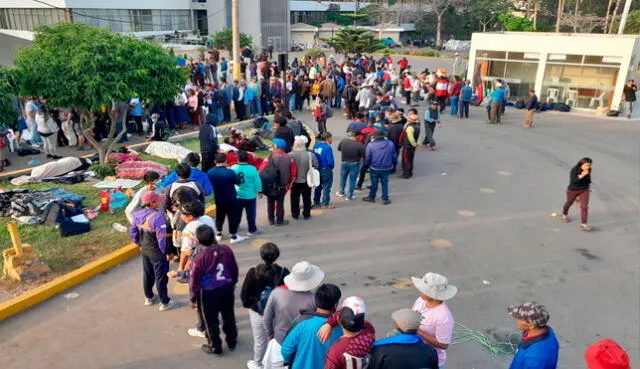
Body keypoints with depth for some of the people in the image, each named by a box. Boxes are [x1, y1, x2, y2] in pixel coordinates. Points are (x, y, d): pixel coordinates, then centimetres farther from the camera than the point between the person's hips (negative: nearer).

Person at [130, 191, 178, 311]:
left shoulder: (138, 214, -5)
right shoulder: (158, 216, -29)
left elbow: (133, 232, 6)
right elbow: (162, 238, -26)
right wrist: (166, 252, -13)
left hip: (144, 250, 7)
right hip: (157, 252, -7)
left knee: (147, 274, 24)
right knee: (161, 277, 8)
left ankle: (148, 297, 42)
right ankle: (165, 302, 21)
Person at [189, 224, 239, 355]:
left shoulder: (199, 258, -25)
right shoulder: (227, 250, -13)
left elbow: (194, 281, -14)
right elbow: (235, 269, 2)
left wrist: (193, 298, 2)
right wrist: (233, 283, 20)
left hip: (208, 293, -4)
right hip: (227, 289, 4)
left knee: (211, 322, 17)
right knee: (229, 317, 24)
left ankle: (215, 347, 35)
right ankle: (232, 342, 42)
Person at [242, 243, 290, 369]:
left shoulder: (253, 272, -22)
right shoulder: (284, 272, -20)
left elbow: (244, 294, -13)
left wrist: (248, 304, 7)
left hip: (258, 312, -1)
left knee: (259, 340, 20)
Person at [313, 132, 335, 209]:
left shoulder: (316, 145, -1)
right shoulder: (327, 148, -22)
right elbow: (330, 161, -23)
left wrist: (317, 164, 13)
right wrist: (332, 166, -3)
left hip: (317, 168, 7)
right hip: (326, 170, -7)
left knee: (318, 186, 21)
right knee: (326, 187, 6)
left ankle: (316, 202, 31)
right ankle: (325, 204, 12)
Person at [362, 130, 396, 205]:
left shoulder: (370, 145, -13)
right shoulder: (390, 144, -6)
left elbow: (367, 157, -8)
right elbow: (394, 156, 3)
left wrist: (366, 165, 9)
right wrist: (394, 163, 20)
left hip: (374, 168, -2)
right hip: (386, 168, 2)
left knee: (374, 183, 12)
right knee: (385, 183, 12)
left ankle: (371, 197, 27)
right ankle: (385, 199, 17)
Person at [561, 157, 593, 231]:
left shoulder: (588, 170, -10)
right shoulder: (574, 170, -25)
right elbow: (573, 181, -32)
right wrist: (581, 176, -43)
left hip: (584, 190, 3)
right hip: (573, 190, -2)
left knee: (584, 206, -10)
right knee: (569, 203, 22)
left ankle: (583, 224, -6)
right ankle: (564, 215, 52)